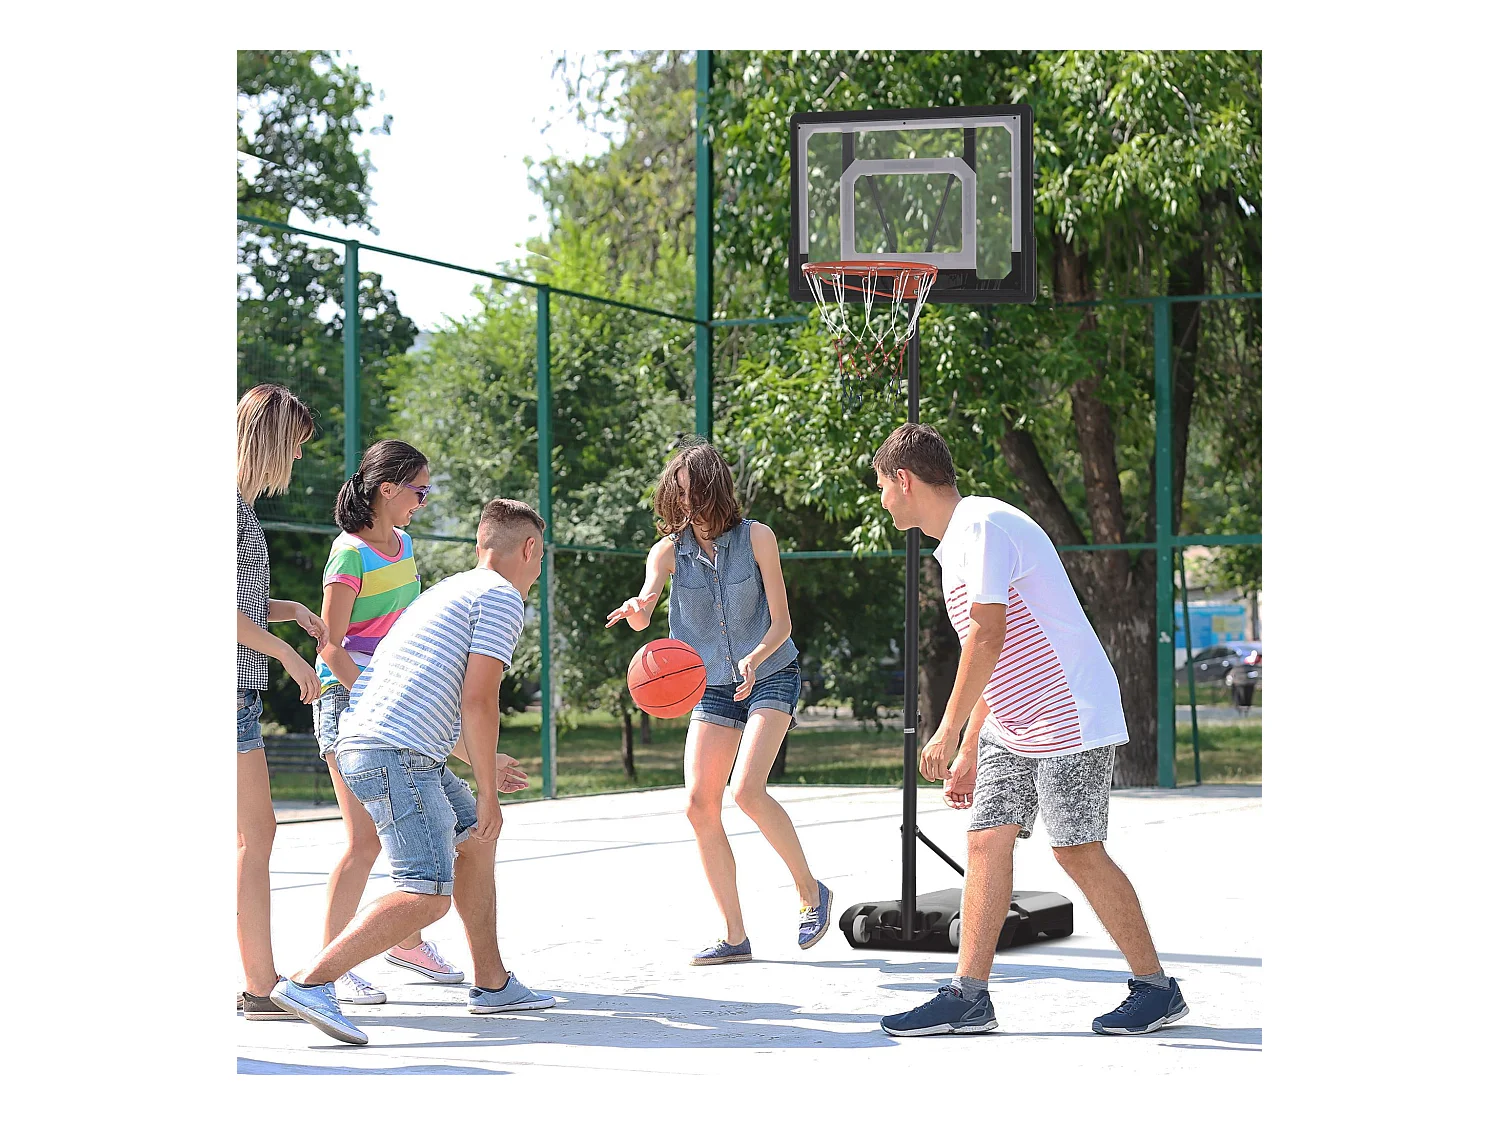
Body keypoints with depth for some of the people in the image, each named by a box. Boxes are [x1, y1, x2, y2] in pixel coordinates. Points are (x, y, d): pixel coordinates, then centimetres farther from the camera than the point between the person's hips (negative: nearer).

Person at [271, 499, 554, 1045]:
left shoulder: (448, 590, 28)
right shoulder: (502, 597, -1)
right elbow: (478, 702, -11)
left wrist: (485, 762, 49)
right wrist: (488, 794, -4)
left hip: (361, 745, 10)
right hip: (395, 754, -10)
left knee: (475, 837, 25)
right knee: (429, 894, -17)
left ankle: (492, 983, 29)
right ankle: (308, 983, -26)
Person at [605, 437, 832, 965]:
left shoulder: (756, 538, -11)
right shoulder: (669, 551, -5)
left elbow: (781, 622, -10)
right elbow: (643, 609, -23)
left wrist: (755, 659, -30)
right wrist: (637, 610, -48)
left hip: (771, 677, -4)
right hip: (713, 687, 4)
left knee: (747, 788, -23)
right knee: (700, 803, -7)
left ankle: (811, 891, -3)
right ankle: (734, 936, 2)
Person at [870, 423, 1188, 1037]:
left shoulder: (984, 525, -16)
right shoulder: (957, 541, 16)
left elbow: (988, 635, -24)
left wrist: (948, 732, -21)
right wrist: (969, 751, 20)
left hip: (1069, 719, -10)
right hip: (1011, 725, 10)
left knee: (1077, 848, -8)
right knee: (986, 841, 2)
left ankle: (1156, 989, 3)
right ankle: (968, 997, 2)